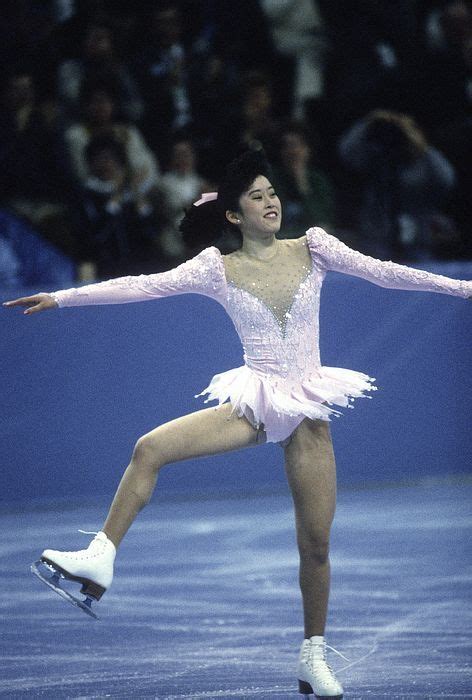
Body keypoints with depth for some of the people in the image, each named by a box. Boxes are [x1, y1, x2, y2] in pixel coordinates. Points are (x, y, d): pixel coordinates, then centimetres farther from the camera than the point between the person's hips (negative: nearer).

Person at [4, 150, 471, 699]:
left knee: (316, 542, 3)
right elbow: (144, 286, -7)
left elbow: (381, 272, 0)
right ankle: (100, 559, -20)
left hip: (307, 411, 1)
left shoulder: (312, 250, 0)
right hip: (255, 405, 0)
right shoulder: (218, 269, -3)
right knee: (149, 449, -22)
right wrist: (61, 298, -12)